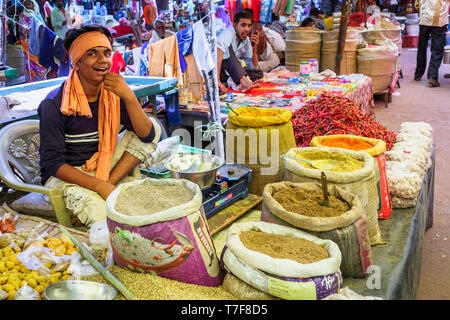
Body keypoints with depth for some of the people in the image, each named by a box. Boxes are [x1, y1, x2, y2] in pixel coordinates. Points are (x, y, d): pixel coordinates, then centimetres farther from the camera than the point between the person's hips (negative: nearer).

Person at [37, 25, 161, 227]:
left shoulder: (113, 93, -3)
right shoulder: (54, 104, -17)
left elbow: (147, 136, -11)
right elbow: (53, 164, -18)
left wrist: (129, 97, -25)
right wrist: (99, 186, -28)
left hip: (103, 168, 6)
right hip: (66, 176, -6)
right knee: (106, 219, -36)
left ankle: (110, 182, -17)